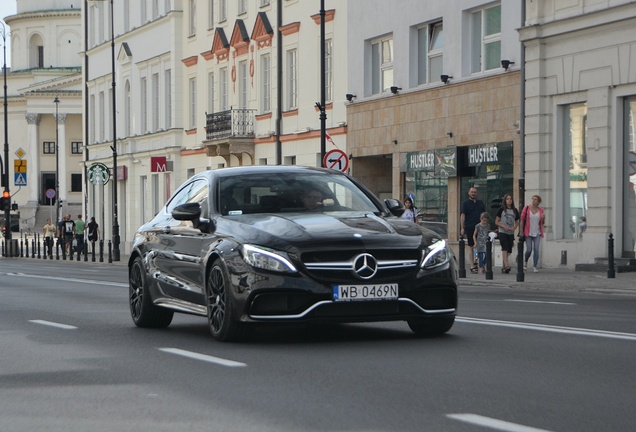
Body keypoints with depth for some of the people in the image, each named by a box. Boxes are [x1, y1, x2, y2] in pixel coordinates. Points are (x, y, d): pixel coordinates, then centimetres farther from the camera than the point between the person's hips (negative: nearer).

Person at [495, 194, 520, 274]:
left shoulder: (515, 211, 9)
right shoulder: (502, 210, -1)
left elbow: (517, 222, 17)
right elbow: (496, 222, 0)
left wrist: (514, 227, -4)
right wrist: (504, 227, -15)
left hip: (511, 233, 4)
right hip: (502, 232, -4)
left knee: (508, 250, 6)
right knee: (505, 248, -18)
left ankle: (503, 267, 15)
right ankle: (506, 265, -29)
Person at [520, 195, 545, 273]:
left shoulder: (541, 210, 4)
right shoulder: (526, 208, -2)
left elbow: (542, 223, 12)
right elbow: (522, 220, 0)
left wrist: (543, 218, -10)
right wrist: (521, 232, -2)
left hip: (537, 233, 2)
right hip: (528, 233, -2)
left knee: (536, 250, -6)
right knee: (529, 250, -3)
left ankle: (535, 266, 0)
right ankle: (525, 262, 27)